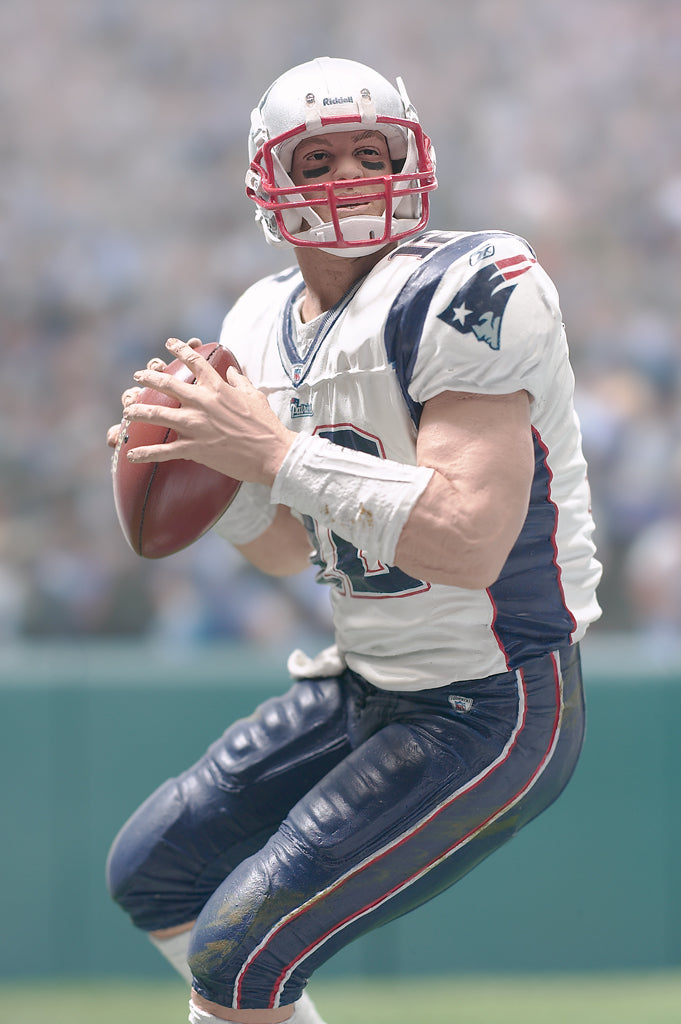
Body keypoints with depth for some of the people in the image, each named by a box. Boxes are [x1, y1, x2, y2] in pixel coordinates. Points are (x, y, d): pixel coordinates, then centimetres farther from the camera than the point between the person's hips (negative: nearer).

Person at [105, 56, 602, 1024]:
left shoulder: (466, 292, -22)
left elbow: (469, 543, -32)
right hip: (366, 686, 9)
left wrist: (279, 453, -28)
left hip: (492, 714, -9)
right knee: (149, 874, 18)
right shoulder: (267, 324, 5)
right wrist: (213, 470, -6)